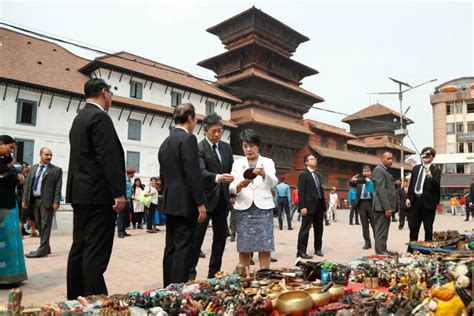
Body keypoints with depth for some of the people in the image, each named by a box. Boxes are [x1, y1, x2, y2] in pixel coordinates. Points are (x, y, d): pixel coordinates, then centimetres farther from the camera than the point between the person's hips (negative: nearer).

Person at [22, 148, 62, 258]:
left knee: (45, 226, -4)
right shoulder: (33, 168, 14)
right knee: (40, 225, 10)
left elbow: (58, 188, -7)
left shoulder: (56, 170, -1)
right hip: (34, 200, 6)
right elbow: (27, 184, 13)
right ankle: (45, 247, 19)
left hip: (47, 201, -5)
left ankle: (42, 249, -1)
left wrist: (56, 202, -14)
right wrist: (25, 199, 5)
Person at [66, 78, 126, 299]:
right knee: (96, 252, -7)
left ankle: (75, 299, 20)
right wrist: (119, 192, -19)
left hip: (80, 193, 10)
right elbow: (109, 157, -20)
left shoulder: (79, 118, 19)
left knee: (79, 248, 12)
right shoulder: (100, 117, -11)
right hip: (98, 194, -10)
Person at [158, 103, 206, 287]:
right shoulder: (188, 139, -11)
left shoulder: (165, 142, 15)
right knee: (183, 248, -4)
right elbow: (193, 173, -18)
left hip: (170, 203, 9)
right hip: (185, 203, -8)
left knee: (171, 247, 12)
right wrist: (200, 203, -16)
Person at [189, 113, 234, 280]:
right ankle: (190, 273, 11)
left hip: (222, 199, 7)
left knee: (221, 237, 11)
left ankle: (214, 274, 23)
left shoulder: (226, 147, 11)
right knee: (197, 237, -1)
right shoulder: (199, 148, -10)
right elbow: (201, 172, -23)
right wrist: (218, 177, -41)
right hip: (205, 199, -7)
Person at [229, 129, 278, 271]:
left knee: (265, 247, -1)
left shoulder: (268, 162, 6)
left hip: (263, 208, 0)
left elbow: (273, 183, -11)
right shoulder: (237, 163, 8)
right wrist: (240, 185, -24)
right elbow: (232, 188, -1)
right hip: (244, 209, 1)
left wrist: (264, 174, -32)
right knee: (244, 248, 3)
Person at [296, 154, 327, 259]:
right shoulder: (304, 174, -6)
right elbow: (301, 191, -13)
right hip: (309, 206, -8)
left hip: (319, 206, 8)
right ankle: (301, 251, 0)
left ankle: (318, 249, 27)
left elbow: (321, 190, 17)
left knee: (319, 228, 14)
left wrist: (324, 205, 11)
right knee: (305, 228, -5)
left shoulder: (317, 175, 19)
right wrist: (302, 206, -20)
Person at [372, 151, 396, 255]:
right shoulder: (378, 170, -11)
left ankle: (382, 253, 17)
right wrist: (387, 208, -21)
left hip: (385, 207, 10)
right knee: (381, 233, -8)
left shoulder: (385, 171, 20)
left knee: (382, 233, 12)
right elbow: (381, 190, -18)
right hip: (382, 207, -10)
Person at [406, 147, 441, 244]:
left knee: (428, 229, 6)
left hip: (427, 202, -4)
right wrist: (408, 197, 6)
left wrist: (430, 177, -37)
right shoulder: (416, 168, 12)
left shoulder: (436, 170, -3)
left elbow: (437, 185, -18)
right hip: (415, 200, 5)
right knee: (413, 228, 11)